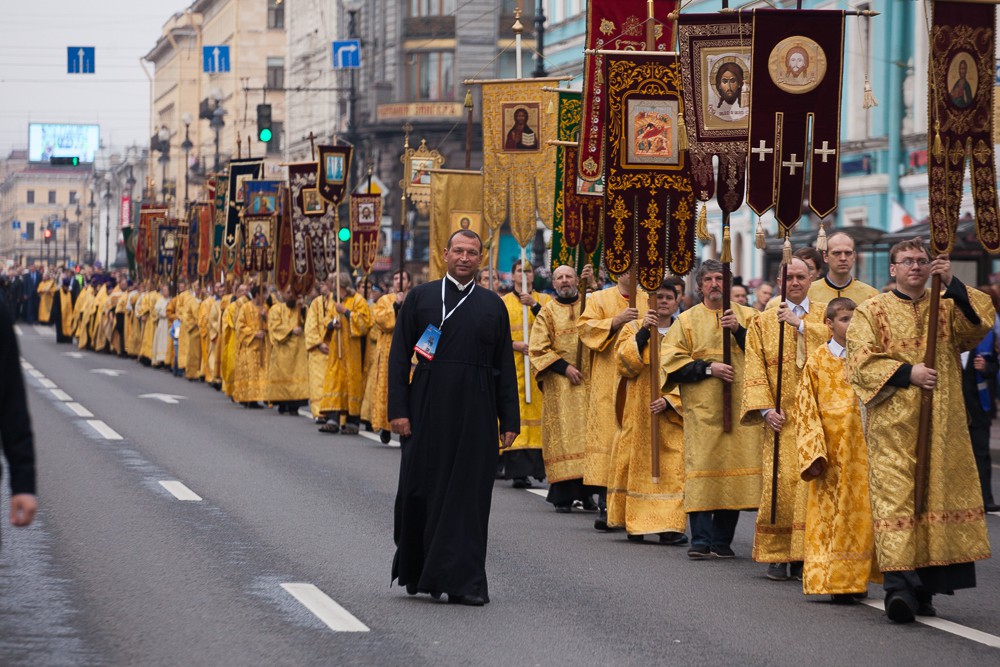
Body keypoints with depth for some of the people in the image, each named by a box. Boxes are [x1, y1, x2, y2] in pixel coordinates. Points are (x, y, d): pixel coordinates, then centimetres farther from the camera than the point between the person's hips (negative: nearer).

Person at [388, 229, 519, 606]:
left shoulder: (493, 306, 9)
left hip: (475, 414, 1)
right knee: (421, 490, 4)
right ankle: (418, 572, 22)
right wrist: (398, 409, -6)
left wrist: (509, 420, 2)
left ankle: (463, 581, 0)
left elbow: (505, 366, 8)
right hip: (427, 409, -1)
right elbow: (399, 356, 3)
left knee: (469, 495, -2)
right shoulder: (420, 298, 5)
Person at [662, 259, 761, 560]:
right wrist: (708, 368, -9)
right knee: (702, 470, -10)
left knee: (734, 468, -2)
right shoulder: (688, 320, 9)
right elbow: (671, 361, 2)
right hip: (702, 408, -1)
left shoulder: (747, 316, 13)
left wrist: (738, 330, -10)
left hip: (739, 407, 1)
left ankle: (721, 539, 5)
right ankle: (701, 540, -11)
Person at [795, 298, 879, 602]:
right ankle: (830, 578, 0)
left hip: (862, 449, 3)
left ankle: (853, 578, 12)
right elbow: (806, 409, -2)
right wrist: (814, 452, -12)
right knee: (830, 514, -3)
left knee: (860, 515, 3)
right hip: (830, 451, -3)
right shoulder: (816, 362, 2)